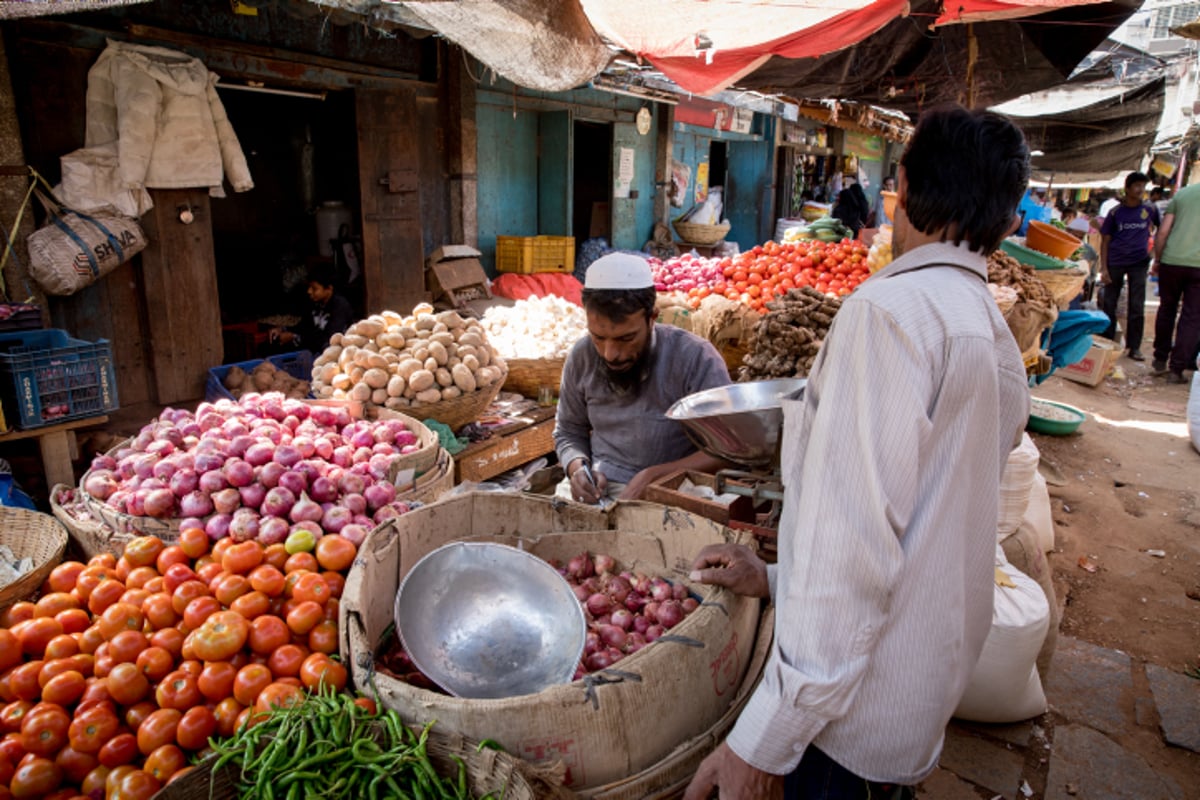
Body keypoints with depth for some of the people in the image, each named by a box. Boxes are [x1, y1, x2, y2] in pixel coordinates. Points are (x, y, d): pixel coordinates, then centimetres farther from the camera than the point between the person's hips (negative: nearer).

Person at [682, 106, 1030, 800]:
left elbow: (854, 547, -26)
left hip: (852, 725, -9)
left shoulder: (892, 308, -18)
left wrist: (763, 740, -20)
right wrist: (776, 577, 14)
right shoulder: (1000, 344, 12)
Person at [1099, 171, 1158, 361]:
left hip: (1139, 263, 0)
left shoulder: (1150, 210, 2)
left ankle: (1134, 347, 5)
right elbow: (1105, 241, 2)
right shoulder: (1115, 212, 0)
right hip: (1115, 263, 0)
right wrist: (1103, 269, -5)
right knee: (1109, 304, 5)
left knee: (1137, 307, -1)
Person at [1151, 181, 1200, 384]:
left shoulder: (1182, 193, 9)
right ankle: (1176, 369, 2)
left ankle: (1160, 360, 24)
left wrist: (1157, 259, 13)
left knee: (1166, 310, 17)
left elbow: (1163, 232, 4)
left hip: (1171, 261, 2)